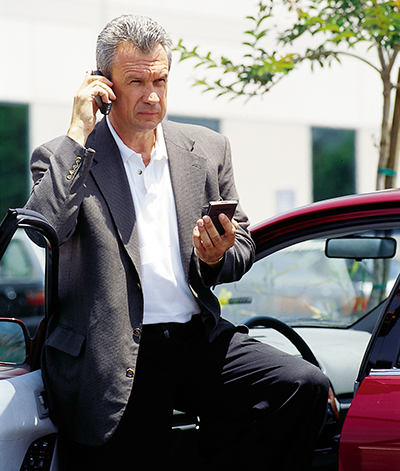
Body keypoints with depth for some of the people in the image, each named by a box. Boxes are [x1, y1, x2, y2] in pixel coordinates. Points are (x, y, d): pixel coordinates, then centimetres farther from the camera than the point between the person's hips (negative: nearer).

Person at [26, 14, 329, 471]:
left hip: (198, 340, 3)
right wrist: (78, 134, -14)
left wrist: (218, 258, -6)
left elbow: (243, 248, 19)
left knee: (305, 386, -19)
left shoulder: (209, 149, 14)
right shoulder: (62, 158, 3)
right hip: (114, 357, -3)